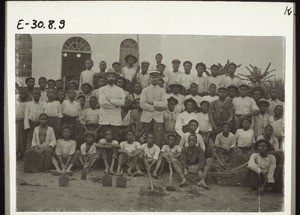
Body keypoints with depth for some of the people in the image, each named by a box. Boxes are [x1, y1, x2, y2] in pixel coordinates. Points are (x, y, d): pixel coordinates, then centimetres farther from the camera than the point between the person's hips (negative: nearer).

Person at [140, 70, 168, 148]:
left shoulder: (162, 91, 12)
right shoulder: (145, 90, 11)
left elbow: (165, 104, -3)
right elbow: (142, 104, -2)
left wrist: (153, 103, -8)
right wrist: (154, 108, -8)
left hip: (158, 117, 0)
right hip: (147, 117, 0)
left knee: (158, 140, -10)